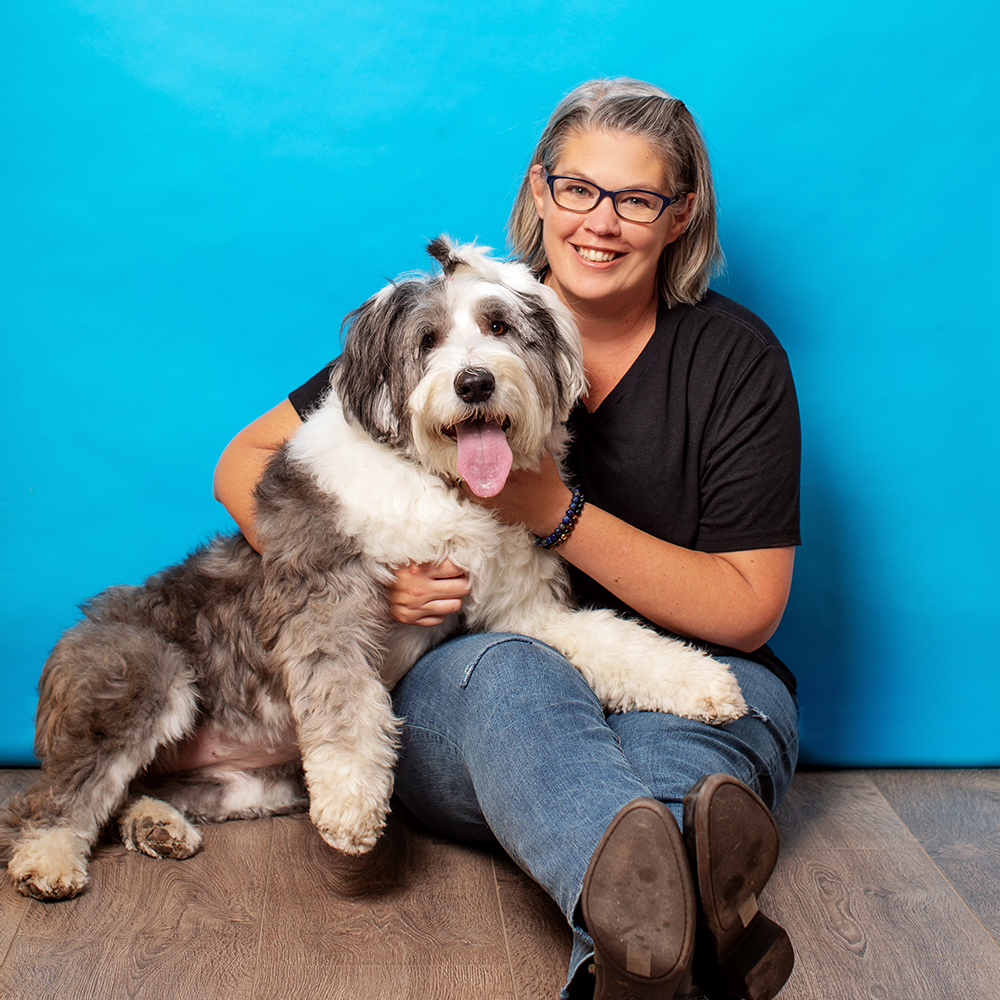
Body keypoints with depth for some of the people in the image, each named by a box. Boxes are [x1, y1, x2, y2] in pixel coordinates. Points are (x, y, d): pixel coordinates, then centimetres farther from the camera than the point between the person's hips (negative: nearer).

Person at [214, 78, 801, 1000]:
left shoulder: (736, 360, -2)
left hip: (688, 689, 1)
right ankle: (648, 906, -65)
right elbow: (246, 461, 4)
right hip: (460, 707, 0)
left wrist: (559, 514, -16)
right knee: (504, 670, -36)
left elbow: (748, 609, -5)